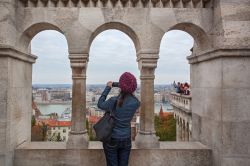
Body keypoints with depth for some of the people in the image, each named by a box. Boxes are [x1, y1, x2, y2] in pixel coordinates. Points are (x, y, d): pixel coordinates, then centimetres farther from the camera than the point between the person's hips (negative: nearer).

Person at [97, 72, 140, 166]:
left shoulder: (114, 101, -23)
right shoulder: (136, 102, -11)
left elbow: (100, 105, -5)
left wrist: (108, 88, -2)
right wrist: (130, 91, 3)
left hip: (112, 139, -3)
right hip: (126, 139, 3)